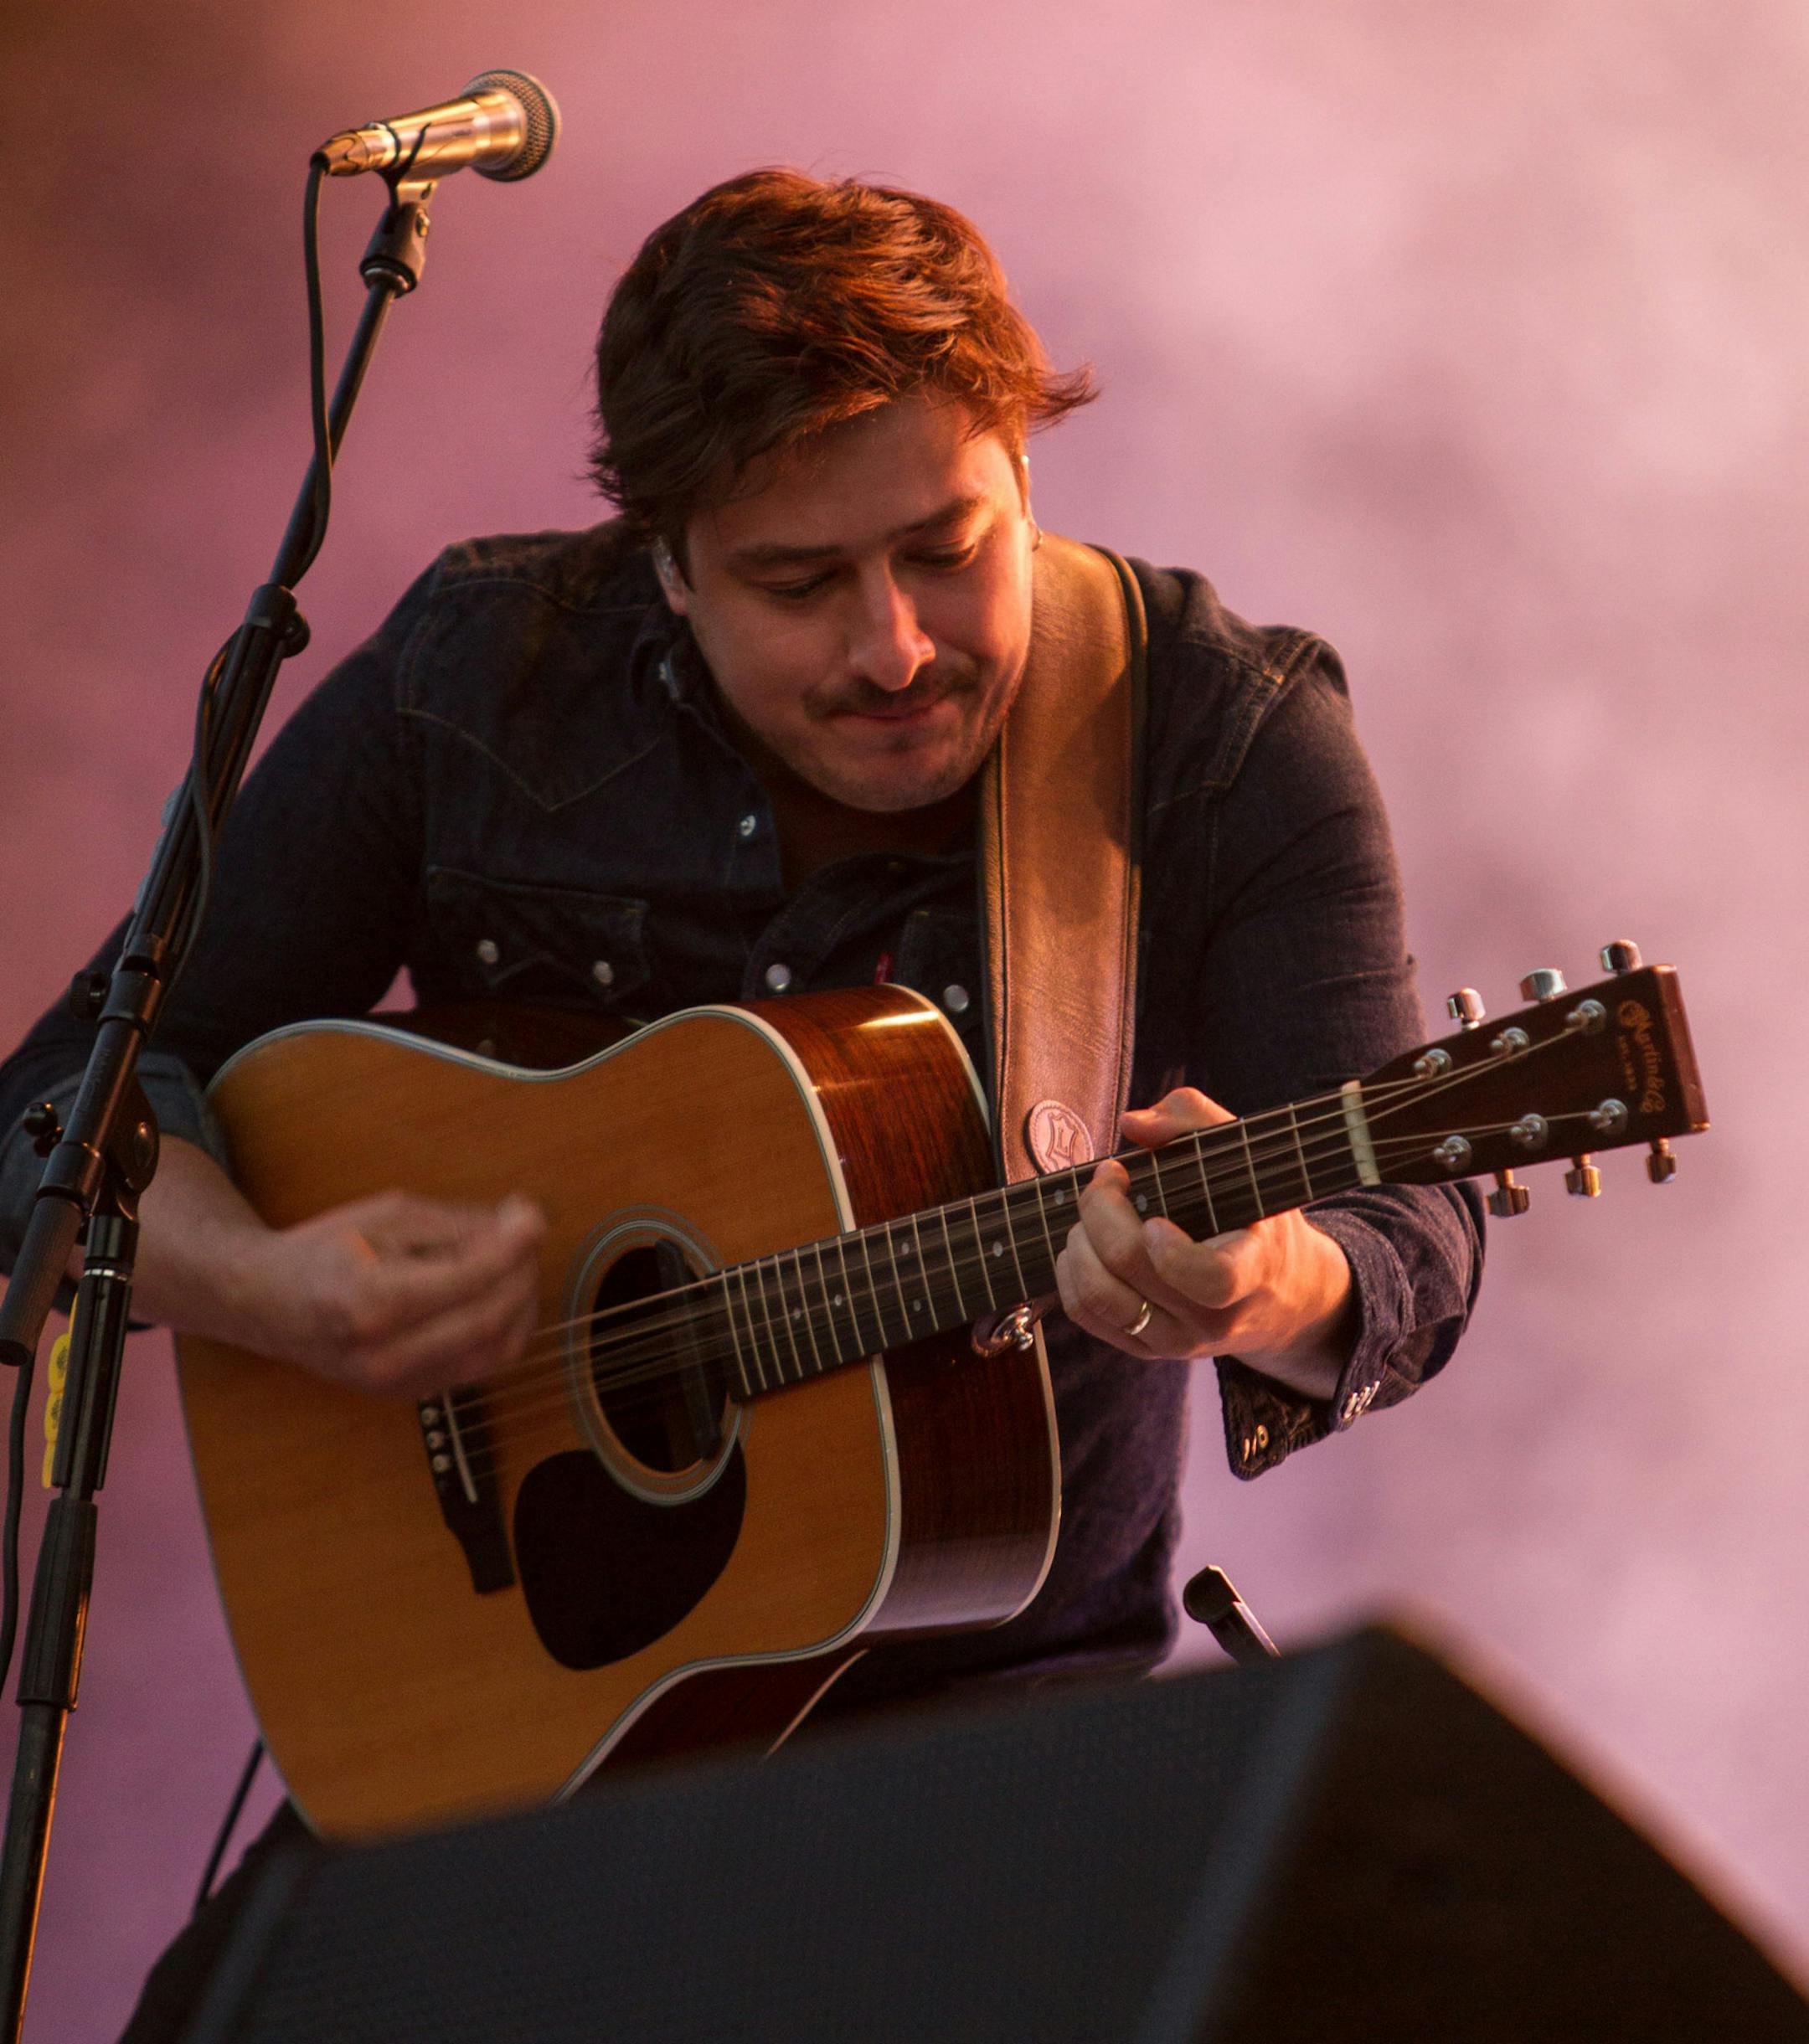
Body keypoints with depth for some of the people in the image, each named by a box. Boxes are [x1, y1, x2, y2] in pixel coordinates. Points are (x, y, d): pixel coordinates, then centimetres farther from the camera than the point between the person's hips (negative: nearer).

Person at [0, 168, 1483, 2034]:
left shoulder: (1222, 739, -9)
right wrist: (267, 1288, -22)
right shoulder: (468, 689, -6)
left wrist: (1269, 1293, -41)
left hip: (1003, 1682, 0)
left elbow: (1411, 1240, -16)